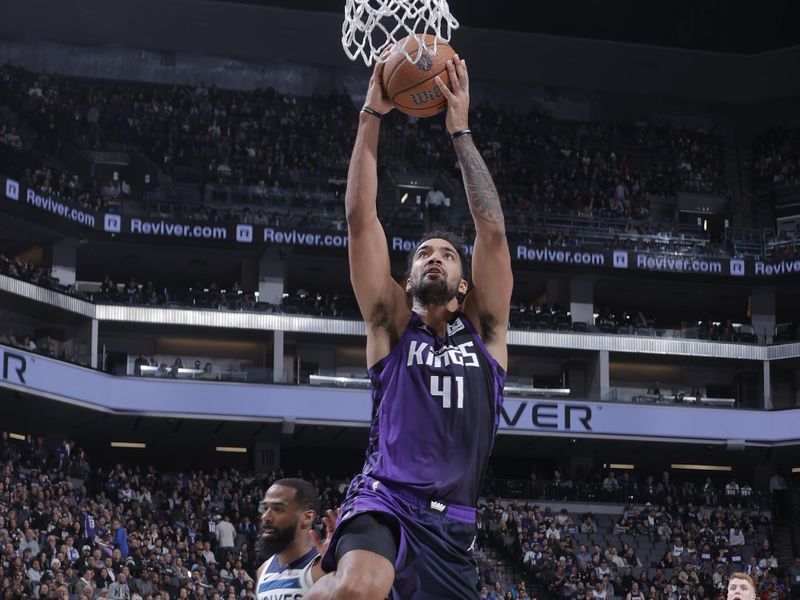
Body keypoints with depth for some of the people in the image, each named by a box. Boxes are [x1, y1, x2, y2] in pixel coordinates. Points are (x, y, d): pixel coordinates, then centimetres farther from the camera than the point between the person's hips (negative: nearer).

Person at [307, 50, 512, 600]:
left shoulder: (484, 330, 13)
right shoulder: (393, 325, 9)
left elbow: (493, 230, 3)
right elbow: (361, 218, 2)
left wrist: (461, 131, 3)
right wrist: (372, 116, 0)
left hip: (451, 521, 3)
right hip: (384, 498, -3)